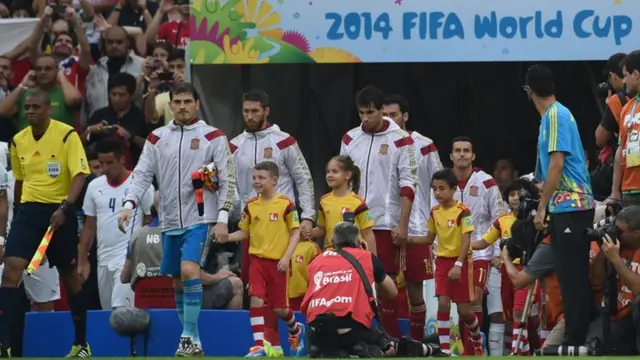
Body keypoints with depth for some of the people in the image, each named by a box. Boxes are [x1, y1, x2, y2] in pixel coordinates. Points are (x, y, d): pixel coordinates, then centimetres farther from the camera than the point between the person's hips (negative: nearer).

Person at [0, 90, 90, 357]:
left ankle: (81, 343, 23)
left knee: (69, 274, 8)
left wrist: (64, 207, -27)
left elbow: (79, 175, -15)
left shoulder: (67, 135, -9)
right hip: (28, 210, 4)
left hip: (58, 212, -3)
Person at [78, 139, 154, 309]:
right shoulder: (94, 186, 10)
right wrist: (82, 261, 12)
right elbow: (89, 227, 16)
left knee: (120, 309, -20)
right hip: (103, 261, 6)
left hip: (129, 259, -6)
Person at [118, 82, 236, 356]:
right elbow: (142, 174, 4)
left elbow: (227, 179, -1)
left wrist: (222, 218, -10)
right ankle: (192, 341, 20)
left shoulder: (213, 137, -1)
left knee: (189, 269, -22)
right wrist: (129, 204, -12)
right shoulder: (156, 139, 8)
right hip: (170, 221, 4)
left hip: (200, 219, -4)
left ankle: (189, 337, -16)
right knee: (178, 281, 8)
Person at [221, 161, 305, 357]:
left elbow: (296, 232, -5)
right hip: (257, 260, 3)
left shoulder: (285, 204, -8)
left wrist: (286, 257, -14)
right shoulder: (251, 205, 4)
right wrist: (225, 237, -6)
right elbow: (244, 232, 11)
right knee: (256, 299, -14)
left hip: (278, 262, -3)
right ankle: (258, 345, -11)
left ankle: (296, 330, 38)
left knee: (279, 307, 6)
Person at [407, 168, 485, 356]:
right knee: (443, 303, -10)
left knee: (464, 310, 1)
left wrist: (458, 265, -24)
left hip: (461, 262, -4)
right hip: (442, 261, 4)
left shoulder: (463, 211, -14)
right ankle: (444, 349, -9)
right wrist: (408, 239, 0)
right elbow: (430, 238, 14)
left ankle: (478, 342, 29)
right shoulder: (435, 212, 4)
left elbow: (466, 240, -17)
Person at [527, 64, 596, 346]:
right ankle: (573, 338, 14)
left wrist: (542, 207, -14)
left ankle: (576, 342, -8)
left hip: (571, 206, -9)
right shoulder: (551, 115, 14)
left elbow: (557, 164, -17)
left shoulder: (557, 115, -12)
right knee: (568, 278, 10)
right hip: (563, 207, 9)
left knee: (574, 279, -8)